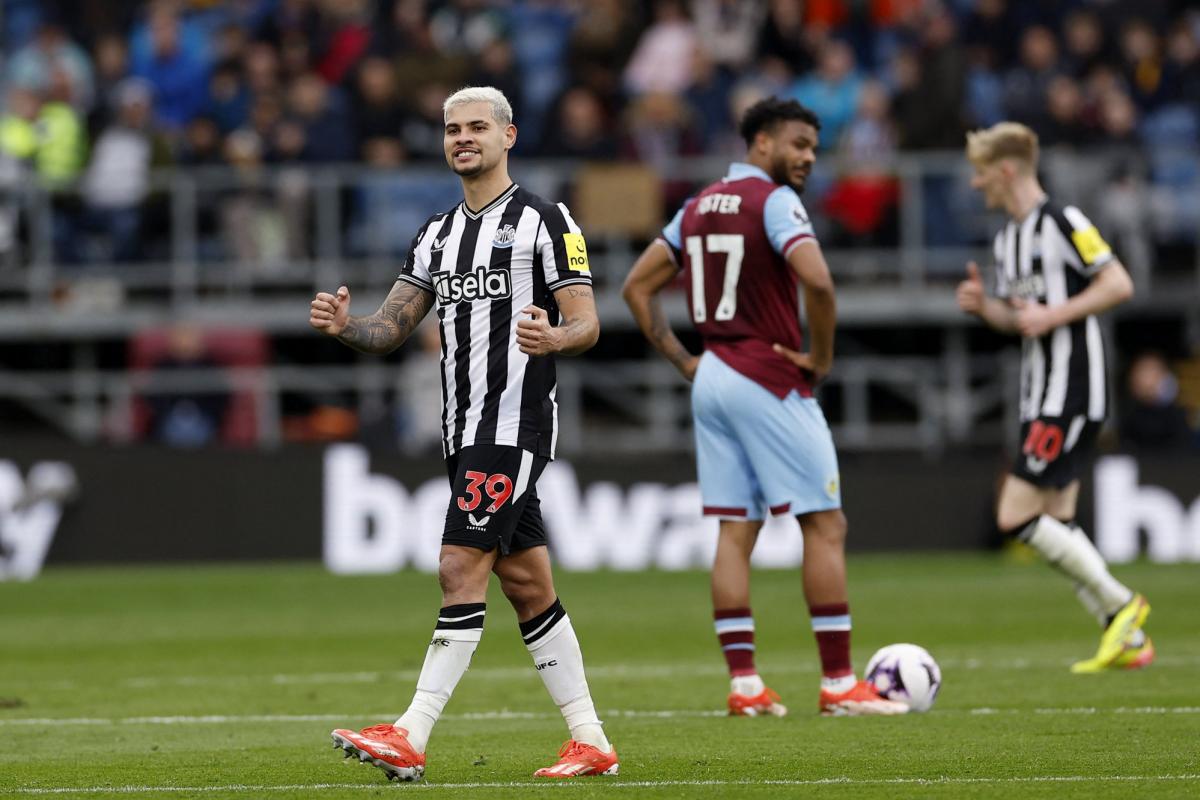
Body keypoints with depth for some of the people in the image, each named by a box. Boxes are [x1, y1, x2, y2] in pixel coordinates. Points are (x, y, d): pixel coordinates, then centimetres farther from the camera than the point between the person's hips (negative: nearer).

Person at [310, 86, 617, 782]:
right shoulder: (439, 235, 18)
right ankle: (591, 743, 13)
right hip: (466, 432, 8)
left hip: (516, 424, -8)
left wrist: (553, 338, -31)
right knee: (527, 584, 8)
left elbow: (587, 323, -8)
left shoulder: (545, 222, -3)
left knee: (462, 569, -13)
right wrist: (345, 326, -7)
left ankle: (412, 738, -17)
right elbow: (392, 328, 15)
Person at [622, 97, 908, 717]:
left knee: (734, 532, 7)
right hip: (771, 384, -8)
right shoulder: (774, 201, -11)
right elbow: (817, 281, -27)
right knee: (826, 526, -3)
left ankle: (743, 683, 2)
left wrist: (682, 360, 14)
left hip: (713, 381, 8)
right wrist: (822, 357, -13)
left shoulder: (698, 207, 13)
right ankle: (839, 684, -4)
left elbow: (638, 286, 17)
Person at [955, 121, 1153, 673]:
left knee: (1016, 517, -13)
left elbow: (1119, 284, -15)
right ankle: (1128, 639, 11)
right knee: (1056, 526, 8)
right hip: (1040, 396, 10)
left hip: (1072, 394, -10)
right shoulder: (1008, 236, 16)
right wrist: (983, 306, 3)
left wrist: (1054, 315, -19)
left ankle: (1119, 604, -4)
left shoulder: (1063, 223, -12)